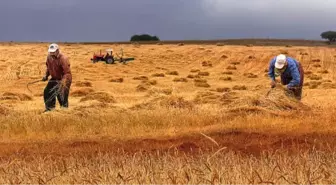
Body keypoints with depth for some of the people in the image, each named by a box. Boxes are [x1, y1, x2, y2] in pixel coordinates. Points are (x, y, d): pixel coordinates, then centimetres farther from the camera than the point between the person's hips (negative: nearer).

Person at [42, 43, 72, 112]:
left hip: (63, 79, -8)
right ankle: (50, 108, 22)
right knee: (47, 92, 7)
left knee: (61, 95, -12)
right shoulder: (49, 57, -3)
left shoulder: (63, 59, -28)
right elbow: (48, 67, 17)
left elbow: (67, 73, -32)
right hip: (54, 78, 8)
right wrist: (46, 75, 7)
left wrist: (63, 81, -44)